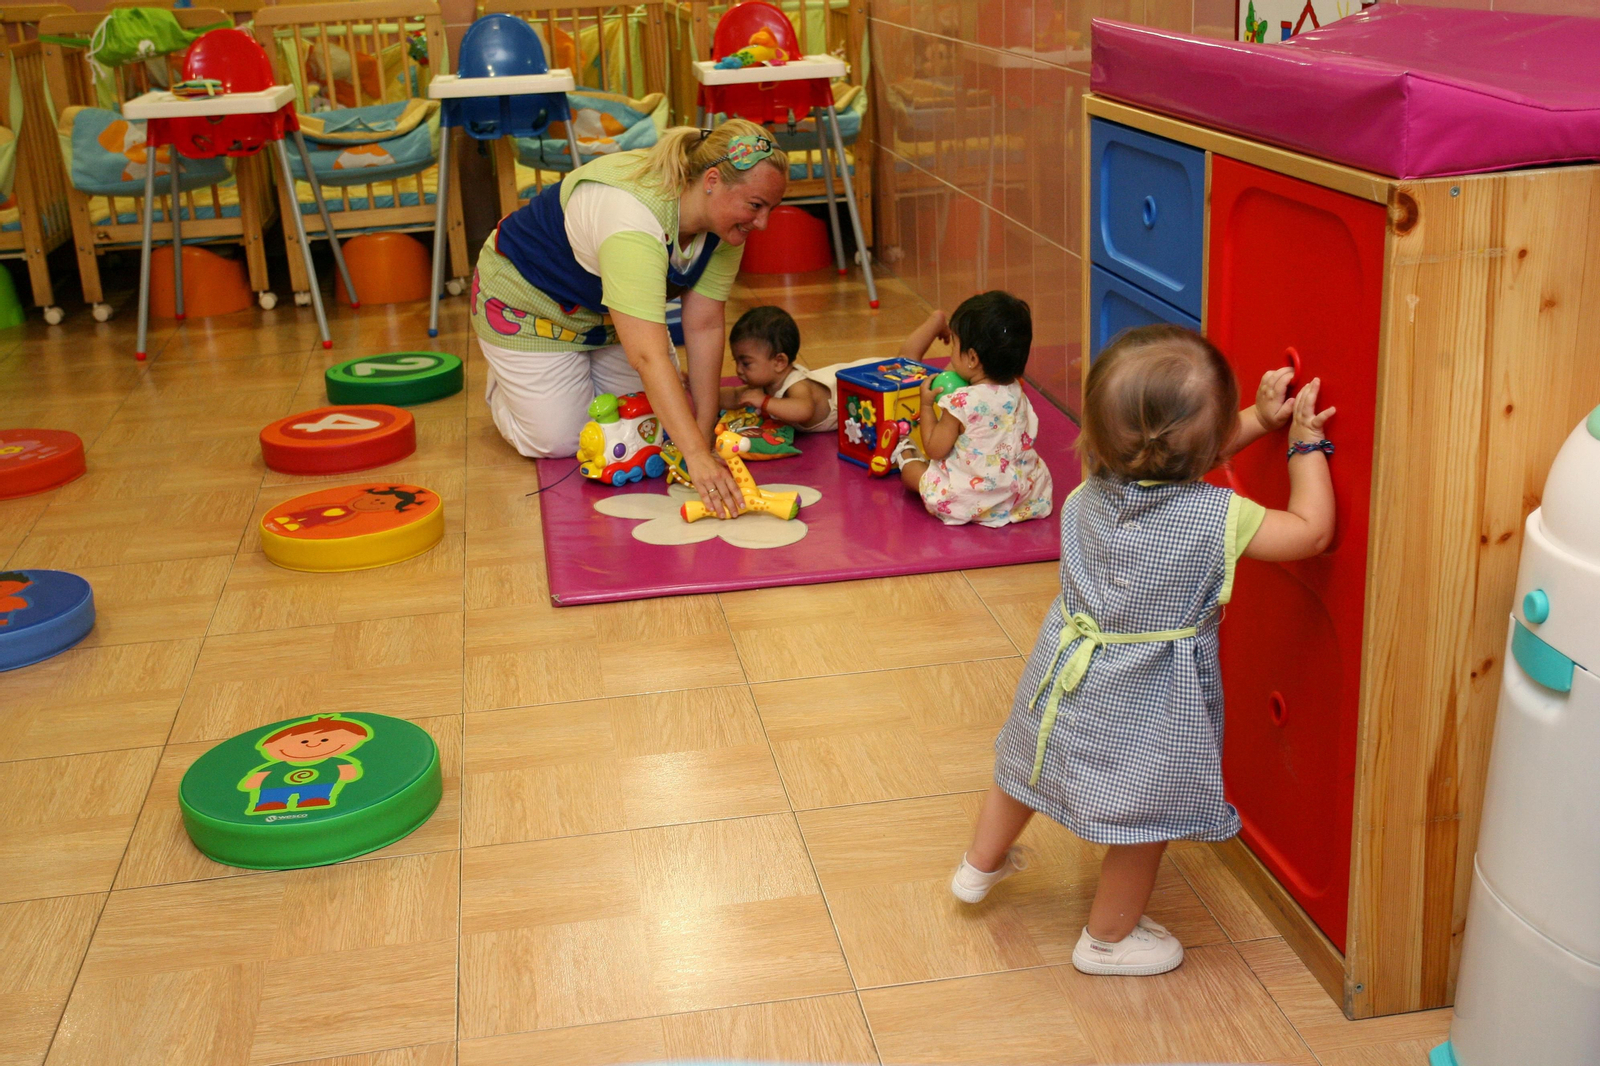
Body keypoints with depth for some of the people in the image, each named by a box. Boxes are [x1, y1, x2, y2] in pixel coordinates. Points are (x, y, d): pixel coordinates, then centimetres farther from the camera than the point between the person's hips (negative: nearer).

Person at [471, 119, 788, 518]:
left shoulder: (726, 221, -20)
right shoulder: (634, 218, -45)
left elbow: (704, 327, -18)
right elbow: (648, 356, -51)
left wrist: (704, 437, -21)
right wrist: (697, 458, -56)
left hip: (614, 311, 7)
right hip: (530, 301, -7)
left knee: (659, 426, 6)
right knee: (559, 442, -6)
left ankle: (582, 373, 32)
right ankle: (504, 381, 24)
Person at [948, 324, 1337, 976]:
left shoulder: (1096, 488, -12)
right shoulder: (1215, 518, -27)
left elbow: (1175, 465, 6)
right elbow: (1312, 530, -16)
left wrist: (1260, 419, 1)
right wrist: (1306, 443, -7)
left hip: (1069, 678, 6)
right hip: (1144, 708, -5)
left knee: (1025, 766, 28)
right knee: (1144, 822, 17)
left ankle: (981, 864, 51)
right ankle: (1108, 939, 35)